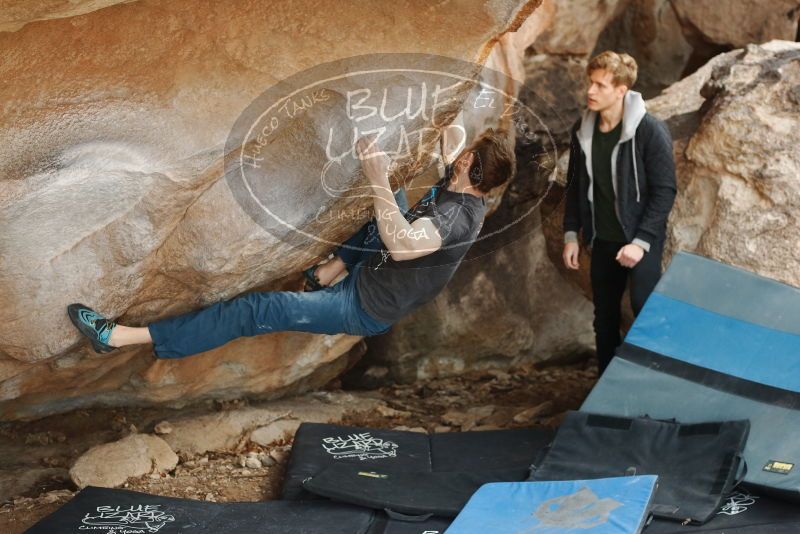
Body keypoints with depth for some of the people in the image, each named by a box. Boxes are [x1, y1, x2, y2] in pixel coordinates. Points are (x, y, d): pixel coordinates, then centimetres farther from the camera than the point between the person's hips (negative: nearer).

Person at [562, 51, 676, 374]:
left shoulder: (650, 131, -16)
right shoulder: (582, 130, 0)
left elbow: (664, 191, -15)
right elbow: (575, 185, 9)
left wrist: (641, 241, -20)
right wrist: (571, 234, 4)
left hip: (641, 241, -5)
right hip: (602, 240, 5)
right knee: (604, 317, 14)